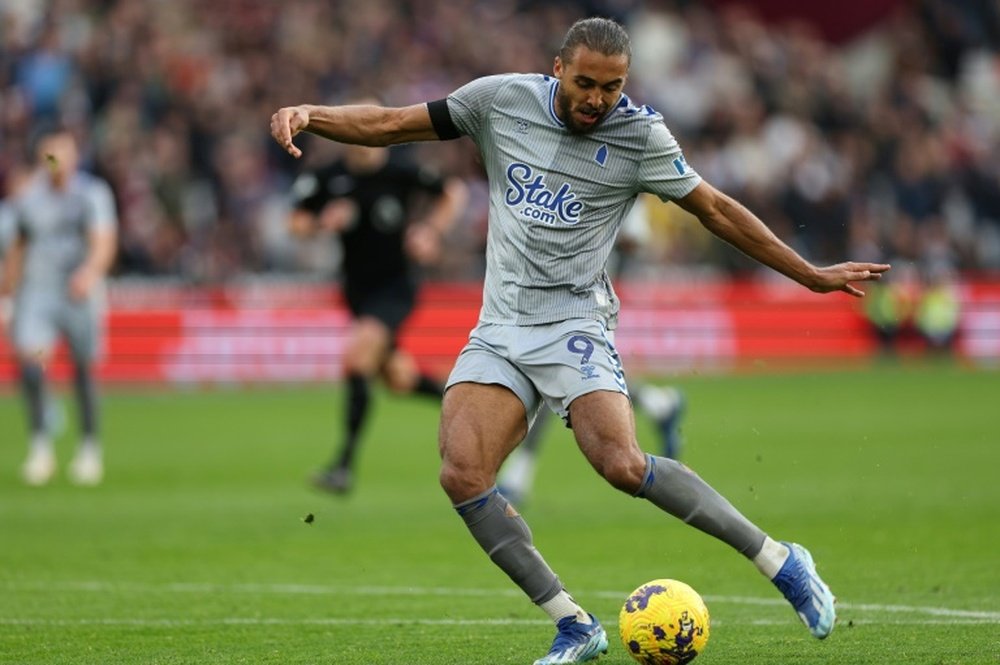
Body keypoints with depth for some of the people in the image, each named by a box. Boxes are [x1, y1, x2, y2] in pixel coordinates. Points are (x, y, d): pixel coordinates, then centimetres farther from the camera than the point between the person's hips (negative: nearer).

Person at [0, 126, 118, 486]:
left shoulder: (93, 192, -2)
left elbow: (104, 242, -13)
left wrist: (90, 272, -33)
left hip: (81, 294, -2)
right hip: (36, 291, 2)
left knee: (84, 369, 4)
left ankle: (90, 447, 21)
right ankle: (40, 443, -13)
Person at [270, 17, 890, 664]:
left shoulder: (639, 133, -5)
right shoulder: (501, 99, 1)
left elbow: (716, 210, 5)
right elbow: (390, 125, 7)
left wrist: (811, 275, 7)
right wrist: (307, 115, -10)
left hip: (575, 322, -4)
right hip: (499, 328, 4)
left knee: (624, 467, -26)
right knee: (462, 475, -18)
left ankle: (780, 561, -11)